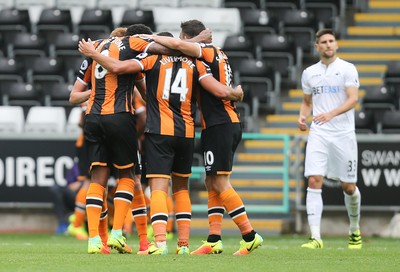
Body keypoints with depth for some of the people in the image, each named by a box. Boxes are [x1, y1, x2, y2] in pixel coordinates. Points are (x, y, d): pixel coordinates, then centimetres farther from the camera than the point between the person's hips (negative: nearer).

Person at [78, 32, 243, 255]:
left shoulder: (153, 58, 3)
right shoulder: (195, 63, 9)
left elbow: (117, 67, -8)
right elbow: (222, 91, 1)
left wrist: (92, 53, 8)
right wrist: (237, 93, 23)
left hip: (159, 132, -3)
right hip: (186, 134, 3)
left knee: (158, 188, -8)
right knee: (181, 188, 17)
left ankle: (160, 242, -25)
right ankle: (184, 243, 12)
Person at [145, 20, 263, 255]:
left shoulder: (207, 51, -9)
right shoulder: (218, 54, 18)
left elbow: (178, 44, -24)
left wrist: (154, 38, -10)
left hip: (219, 124, -9)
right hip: (230, 123, 9)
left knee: (220, 184, -7)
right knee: (212, 183, 9)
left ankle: (250, 236, -7)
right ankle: (214, 240, 6)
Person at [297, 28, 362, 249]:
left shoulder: (347, 69, -2)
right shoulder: (309, 73, 11)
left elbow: (353, 98, -14)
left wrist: (331, 114, -29)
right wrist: (302, 117, 1)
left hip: (343, 134, -2)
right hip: (318, 134, 2)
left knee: (349, 187, 6)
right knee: (314, 181, -14)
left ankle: (355, 231, 31)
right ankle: (315, 237, -17)